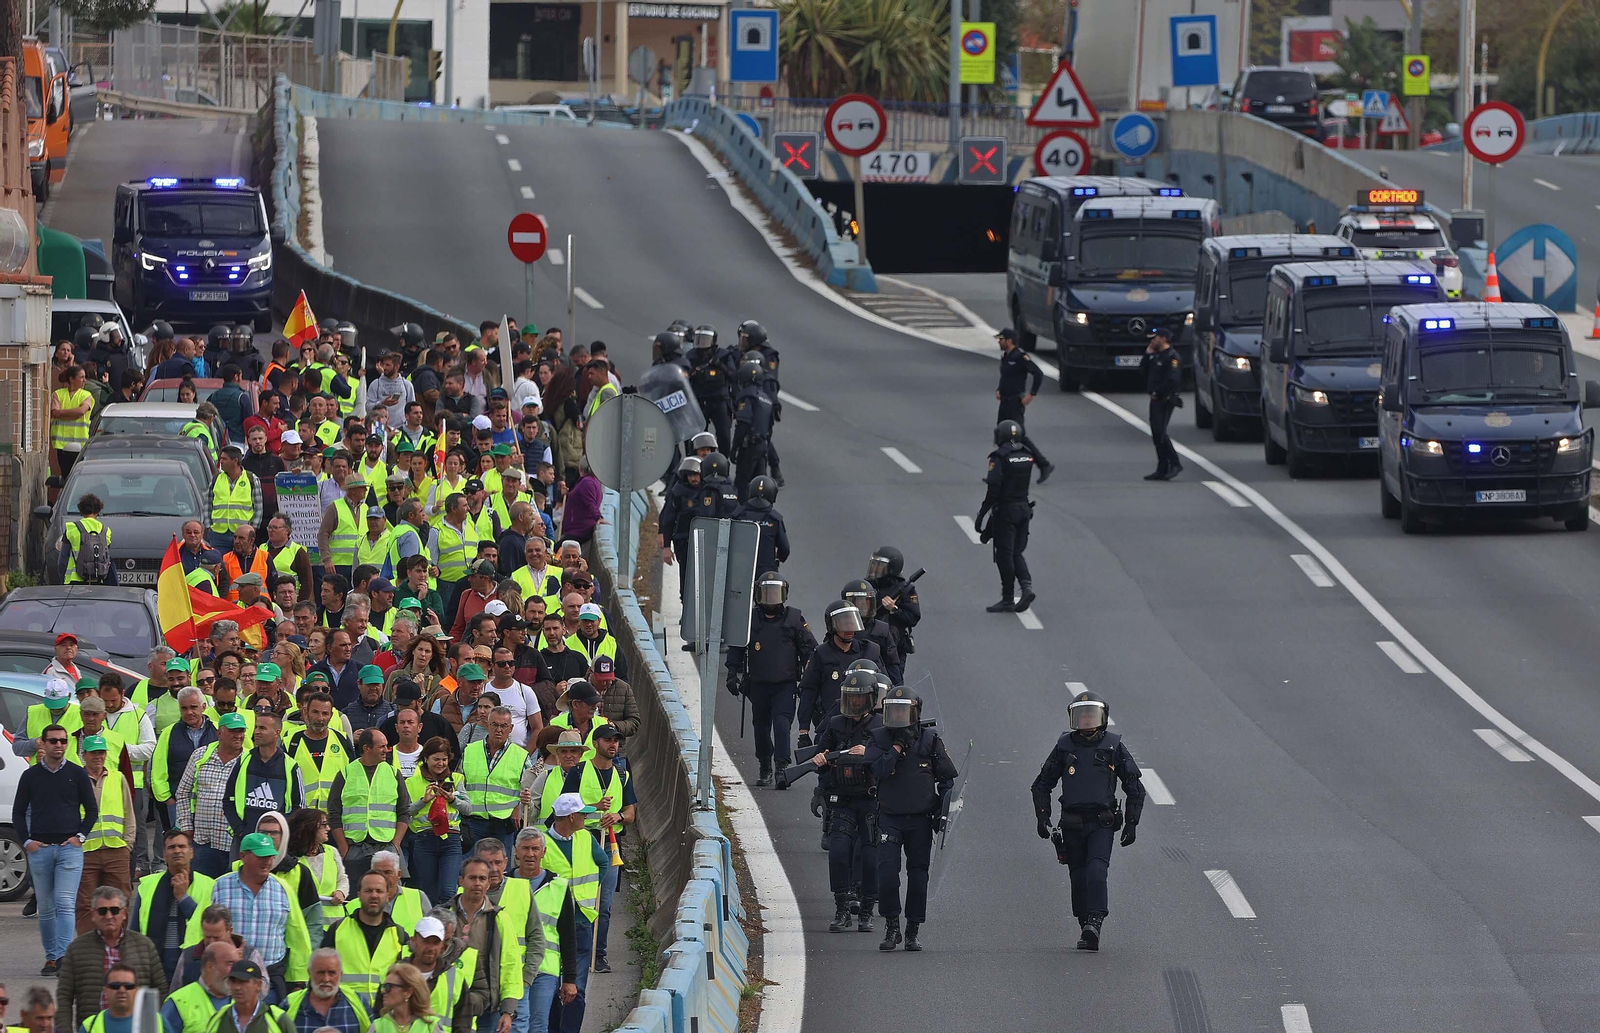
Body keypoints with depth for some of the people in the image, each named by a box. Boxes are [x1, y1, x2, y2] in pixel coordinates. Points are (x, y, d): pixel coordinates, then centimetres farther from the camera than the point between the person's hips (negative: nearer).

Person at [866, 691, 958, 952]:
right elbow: (879, 770, -14)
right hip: (890, 819, -1)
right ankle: (891, 926, 2)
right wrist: (899, 746, -18)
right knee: (887, 874, -12)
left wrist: (942, 810, -1)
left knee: (918, 876, 5)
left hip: (921, 820, 1)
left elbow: (947, 778, 9)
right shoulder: (880, 739, 2)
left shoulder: (930, 740, 2)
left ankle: (913, 931, 14)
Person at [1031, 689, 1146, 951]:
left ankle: (1094, 923, -30)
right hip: (1072, 825, 3)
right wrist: (1043, 818, 5)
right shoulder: (1064, 746, 6)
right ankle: (1087, 930, 14)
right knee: (1079, 878, 4)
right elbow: (1042, 785, 15)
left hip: (1102, 824, -3)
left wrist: (1132, 824, 2)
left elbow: (1135, 788, 8)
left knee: (1096, 871, -21)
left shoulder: (1114, 746, 2)